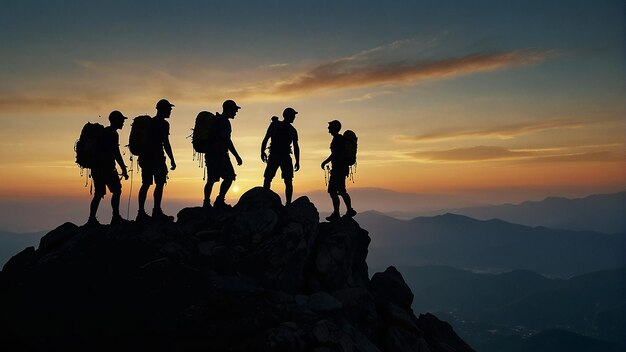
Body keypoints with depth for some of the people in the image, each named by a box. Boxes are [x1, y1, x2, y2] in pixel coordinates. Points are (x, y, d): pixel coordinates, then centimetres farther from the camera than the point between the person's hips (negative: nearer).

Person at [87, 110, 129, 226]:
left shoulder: (104, 132, 21)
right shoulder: (112, 133, -8)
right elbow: (116, 153, -16)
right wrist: (123, 168, -14)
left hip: (97, 167, 10)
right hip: (106, 168, -9)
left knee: (99, 194, 10)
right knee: (117, 190, -7)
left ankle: (92, 219, 7)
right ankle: (116, 217, -10)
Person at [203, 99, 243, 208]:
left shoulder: (216, 120, 20)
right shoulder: (224, 121, -11)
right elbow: (226, 140, -20)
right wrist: (237, 156, -21)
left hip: (210, 154, 10)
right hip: (219, 154, -10)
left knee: (211, 179, 11)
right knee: (229, 176, -9)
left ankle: (206, 203, 11)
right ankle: (219, 200, -13)